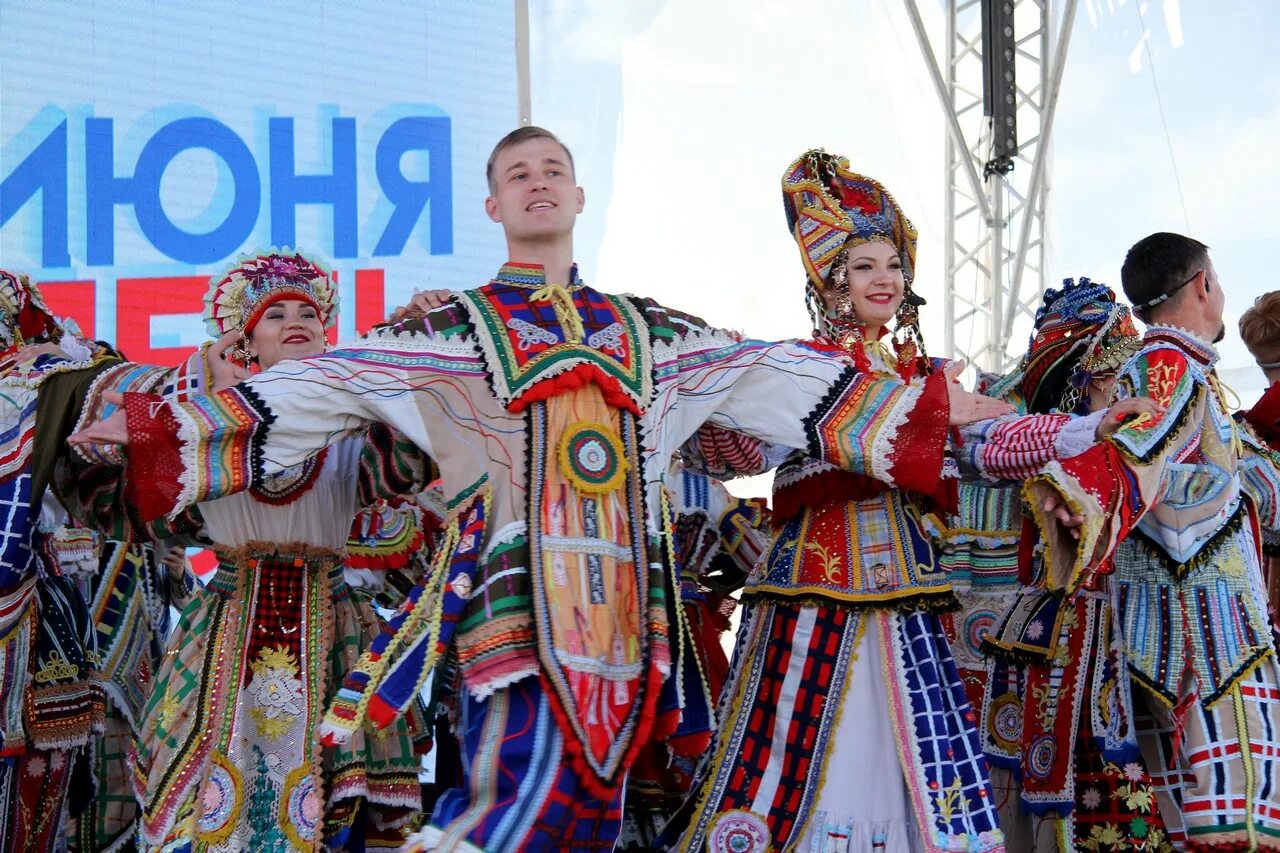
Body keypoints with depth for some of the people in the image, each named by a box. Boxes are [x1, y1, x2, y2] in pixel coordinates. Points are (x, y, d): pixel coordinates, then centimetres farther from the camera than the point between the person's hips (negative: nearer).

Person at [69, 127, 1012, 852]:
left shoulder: (644, 330, 18)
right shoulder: (452, 332, 8)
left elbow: (769, 377, 19)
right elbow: (320, 388, 2)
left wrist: (926, 406, 17)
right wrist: (158, 425, -6)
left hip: (619, 593, 4)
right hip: (516, 590, -4)